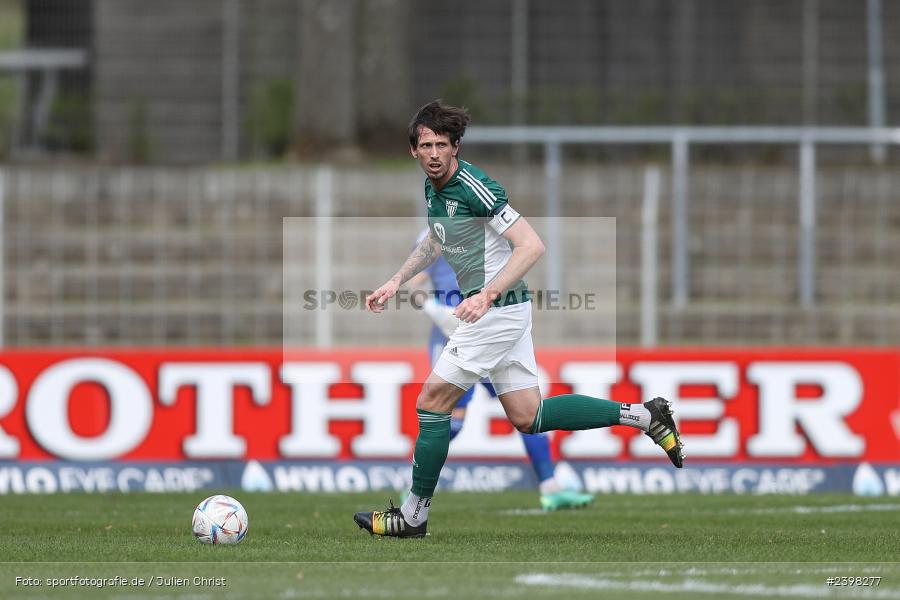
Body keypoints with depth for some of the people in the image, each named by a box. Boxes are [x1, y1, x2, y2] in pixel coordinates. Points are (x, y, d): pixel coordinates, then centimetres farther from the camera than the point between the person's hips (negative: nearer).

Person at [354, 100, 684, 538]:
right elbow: (436, 242, 28)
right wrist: (396, 282, 19)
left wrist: (488, 295, -33)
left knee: (433, 400, -6)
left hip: (500, 307, -10)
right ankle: (642, 415, 15)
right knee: (528, 417, 10)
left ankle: (413, 515, 3)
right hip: (501, 309, 10)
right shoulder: (433, 186, 7)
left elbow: (531, 245, -25)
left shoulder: (474, 188, -21)